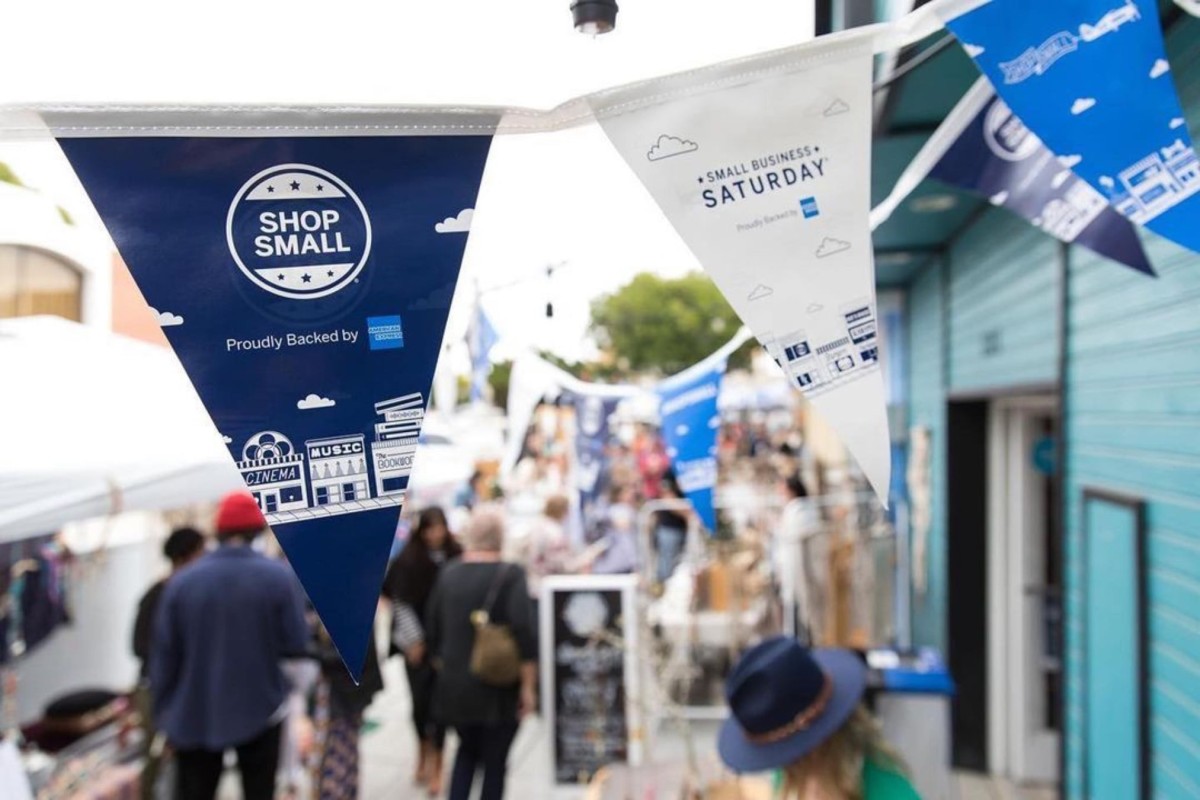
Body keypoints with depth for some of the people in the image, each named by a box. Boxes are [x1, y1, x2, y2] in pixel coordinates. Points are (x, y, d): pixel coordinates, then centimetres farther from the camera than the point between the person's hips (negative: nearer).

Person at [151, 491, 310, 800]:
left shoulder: (182, 581, -5)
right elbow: (296, 645, -12)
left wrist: (164, 714, 7)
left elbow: (163, 656, -3)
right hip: (259, 710, -1)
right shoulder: (279, 577, -11)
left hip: (194, 715, 2)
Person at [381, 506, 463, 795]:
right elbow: (401, 602, -6)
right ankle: (424, 754, 34)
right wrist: (413, 640, -8)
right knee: (420, 701, 8)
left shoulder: (457, 557, -3)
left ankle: (436, 765, 14)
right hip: (418, 642, 0)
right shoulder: (408, 559, -7)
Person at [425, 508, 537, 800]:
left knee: (467, 750, 25)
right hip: (499, 689, -4)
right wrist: (528, 686, -12)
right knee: (494, 762, 11)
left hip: (454, 685, 4)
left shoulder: (447, 574, 1)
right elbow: (523, 633, -19)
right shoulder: (510, 575, -13)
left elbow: (433, 630, 8)